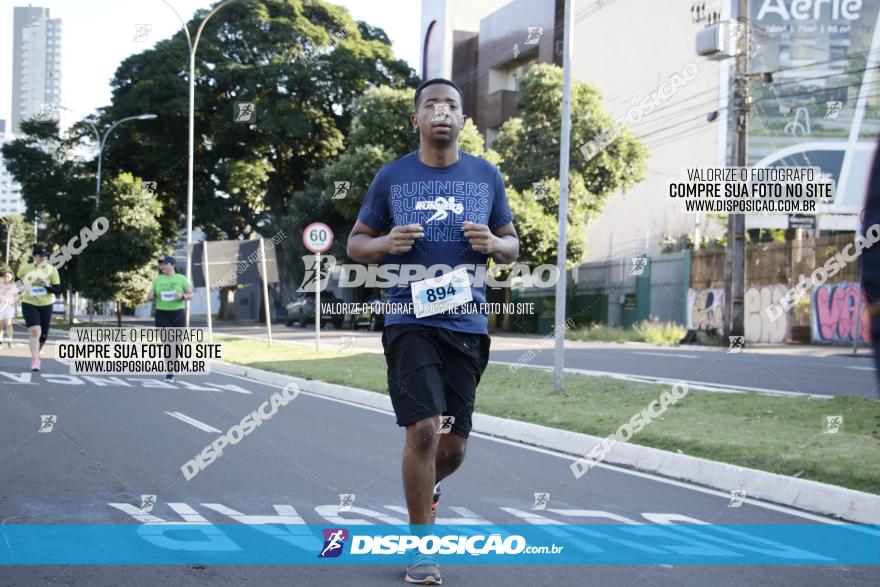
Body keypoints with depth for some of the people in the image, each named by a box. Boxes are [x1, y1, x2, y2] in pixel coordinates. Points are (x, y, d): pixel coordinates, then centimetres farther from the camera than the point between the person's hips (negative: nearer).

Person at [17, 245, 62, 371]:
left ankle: (37, 353, 38)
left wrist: (47, 285, -24)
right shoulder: (25, 268, -3)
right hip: (29, 304, -1)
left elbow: (57, 290, -9)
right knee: (34, 331, -20)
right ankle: (35, 360, -22)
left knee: (43, 335, 9)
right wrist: (26, 289, 12)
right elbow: (21, 279, 21)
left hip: (46, 305, 1)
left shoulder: (52, 270, -6)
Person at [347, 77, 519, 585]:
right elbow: (356, 243, 10)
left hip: (467, 323, 2)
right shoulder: (392, 177, 4)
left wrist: (493, 243, -8)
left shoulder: (487, 176, 9)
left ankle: (427, 486, 42)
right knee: (423, 430, -14)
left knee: (454, 445, 6)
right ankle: (422, 546, 2)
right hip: (410, 320, -2)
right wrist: (387, 244, -12)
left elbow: (513, 246, 15)